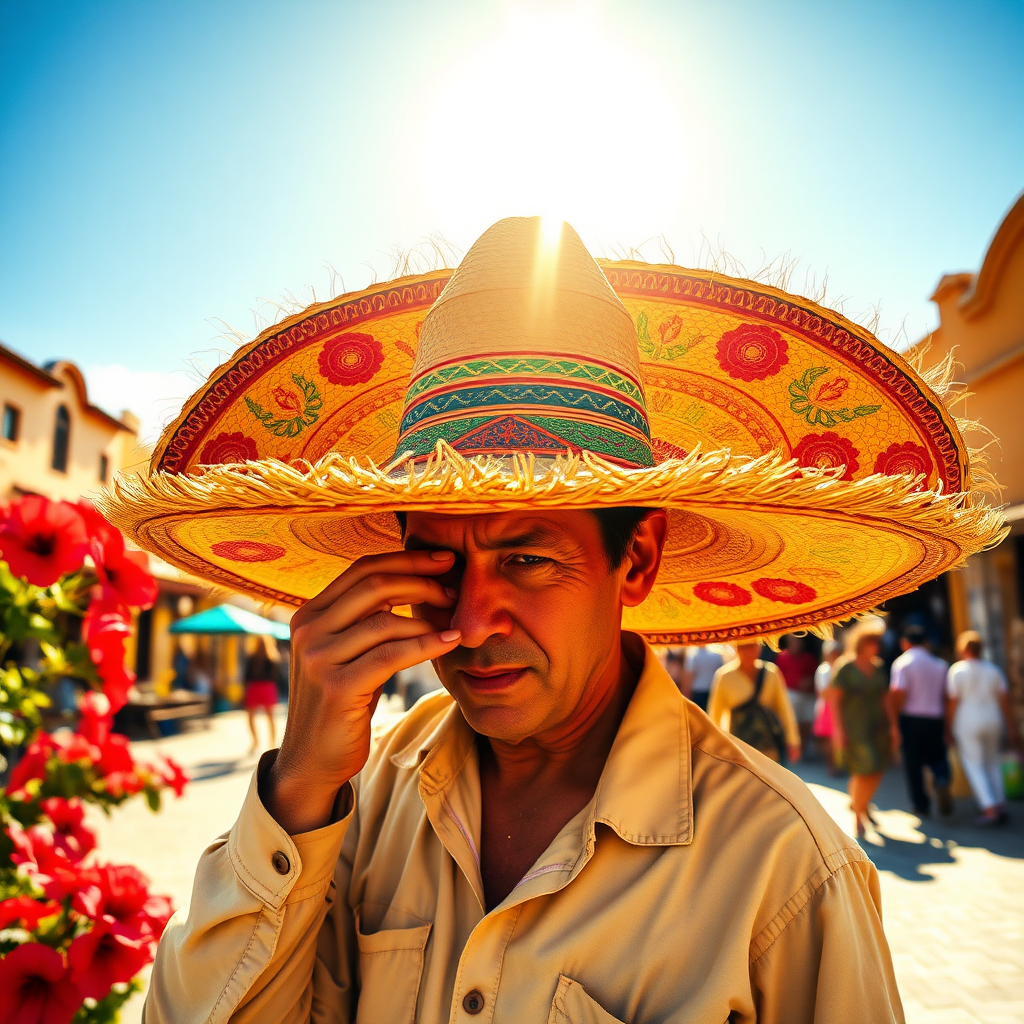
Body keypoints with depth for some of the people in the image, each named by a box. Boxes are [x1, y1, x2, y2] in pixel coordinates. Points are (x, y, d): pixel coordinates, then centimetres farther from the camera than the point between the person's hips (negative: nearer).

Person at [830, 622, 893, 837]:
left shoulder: (878, 667, 7)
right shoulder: (845, 668, -11)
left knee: (877, 770, 9)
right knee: (864, 771, -7)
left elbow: (883, 698, 13)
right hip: (855, 728, -6)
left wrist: (891, 726, 11)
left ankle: (858, 803, 35)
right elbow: (834, 699, -11)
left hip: (878, 726, 6)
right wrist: (838, 730, -15)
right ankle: (859, 816, 11)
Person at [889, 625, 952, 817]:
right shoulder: (940, 664, 6)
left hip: (910, 719, -3)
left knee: (913, 763, 7)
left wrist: (894, 722, -11)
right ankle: (942, 781, -13)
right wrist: (947, 726, 12)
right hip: (935, 719, 4)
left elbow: (898, 694, -17)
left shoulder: (902, 663, -8)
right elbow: (947, 695, 6)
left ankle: (921, 805, 13)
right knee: (937, 757, 17)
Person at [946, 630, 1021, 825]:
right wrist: (1011, 729, 8)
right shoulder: (993, 670, 4)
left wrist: (949, 729, -2)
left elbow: (952, 702, -9)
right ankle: (1000, 806, 15)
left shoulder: (957, 670, -8)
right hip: (993, 721, 4)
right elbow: (1005, 701, 2)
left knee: (974, 765, 2)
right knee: (992, 763, 17)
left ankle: (989, 809, -6)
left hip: (967, 723, -4)